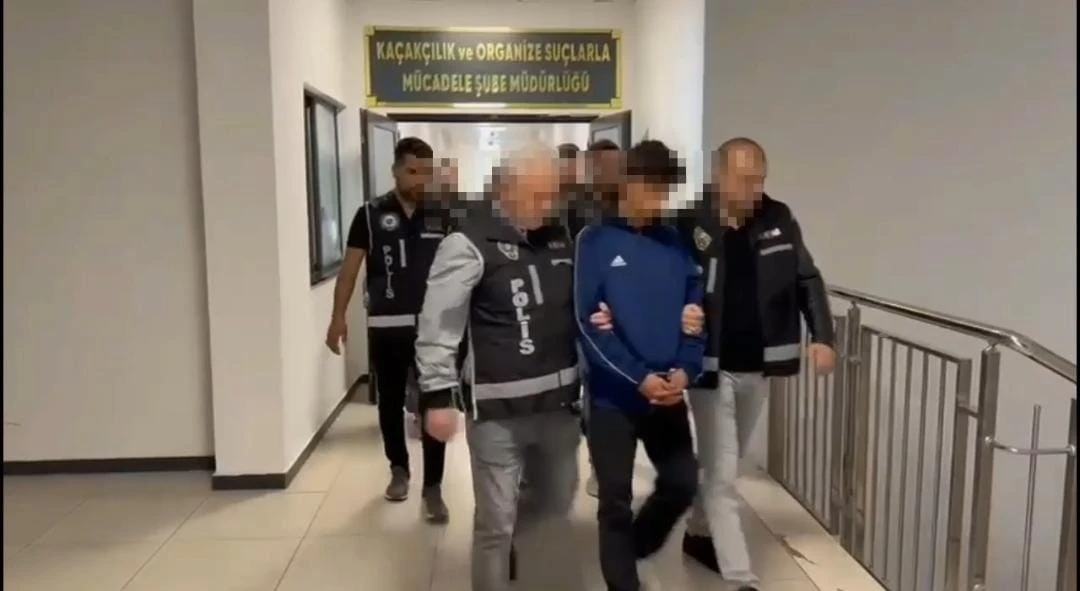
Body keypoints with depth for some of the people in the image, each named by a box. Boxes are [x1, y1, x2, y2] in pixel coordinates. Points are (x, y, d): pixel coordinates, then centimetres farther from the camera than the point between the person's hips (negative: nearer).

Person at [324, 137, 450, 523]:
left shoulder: (441, 216, 2)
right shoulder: (370, 214, -1)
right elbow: (350, 267, 0)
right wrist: (338, 316, -7)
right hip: (385, 326, 0)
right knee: (390, 402, 14)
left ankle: (433, 488, 9)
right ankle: (398, 469, 35)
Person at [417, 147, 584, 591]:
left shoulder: (560, 239, 8)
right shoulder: (470, 244, -12)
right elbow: (438, 325, -12)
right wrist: (437, 396, -14)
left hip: (559, 402, 7)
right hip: (498, 409, -6)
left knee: (557, 507, 22)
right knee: (497, 521, 5)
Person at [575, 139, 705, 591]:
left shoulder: (675, 243, 5)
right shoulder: (595, 242, -7)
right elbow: (587, 323, -12)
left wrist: (684, 370, -11)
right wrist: (640, 378, -17)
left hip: (668, 394, 4)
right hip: (613, 395, -4)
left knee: (682, 484, 12)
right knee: (616, 501, 5)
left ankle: (633, 549, 39)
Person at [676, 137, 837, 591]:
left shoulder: (778, 219, -1)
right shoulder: (690, 226, -16)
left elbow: (807, 280, 7)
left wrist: (822, 336, -3)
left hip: (757, 368, 6)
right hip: (711, 369, -5)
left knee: (726, 466, 21)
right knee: (722, 474, 0)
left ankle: (698, 534, 43)